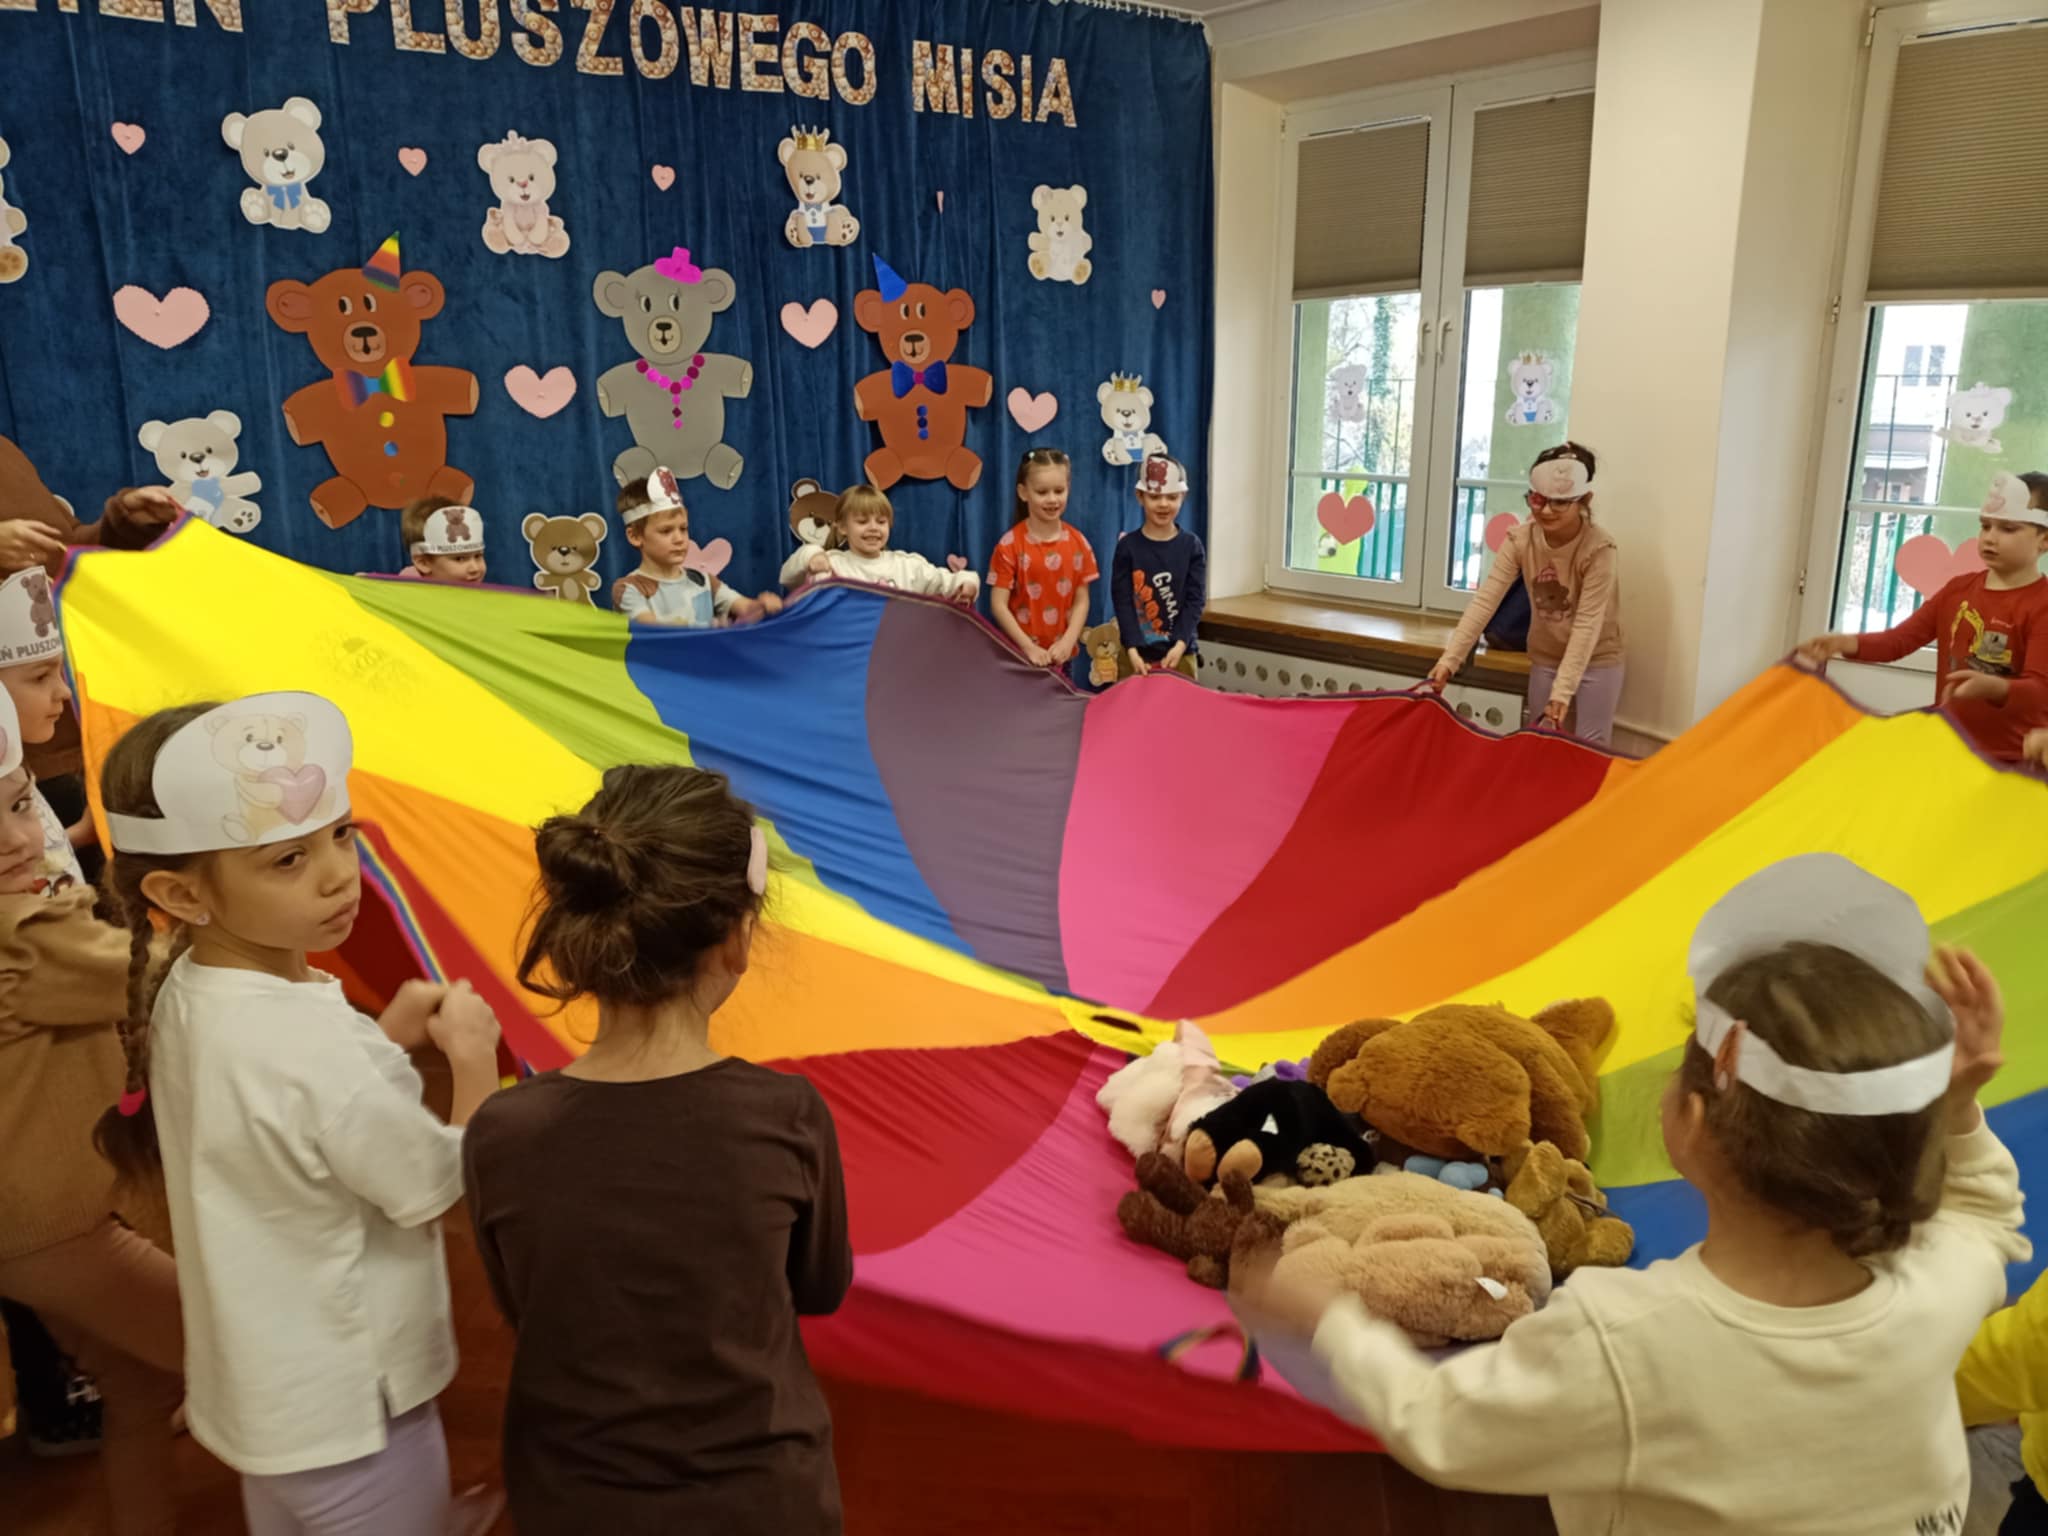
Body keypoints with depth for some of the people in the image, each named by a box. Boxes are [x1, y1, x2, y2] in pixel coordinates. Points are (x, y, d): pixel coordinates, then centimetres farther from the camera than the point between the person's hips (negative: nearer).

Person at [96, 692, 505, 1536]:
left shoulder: (187, 995, -6)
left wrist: (385, 1038, -3)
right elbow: (441, 1188, -22)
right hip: (349, 1412, -8)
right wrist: (474, 1056, -11)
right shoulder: (303, 1042, -34)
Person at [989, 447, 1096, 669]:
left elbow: (1081, 601, 1)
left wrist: (1067, 642, -13)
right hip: (1019, 654, -3)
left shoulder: (1077, 542, 2)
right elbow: (998, 605, -11)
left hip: (1062, 655, 3)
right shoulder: (1010, 545, -8)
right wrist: (1029, 647, -17)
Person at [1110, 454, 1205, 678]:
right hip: (1137, 652, -1)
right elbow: (1122, 601, -7)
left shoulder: (1192, 547, 2)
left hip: (1179, 653, 1)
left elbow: (1194, 601, -3)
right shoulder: (1127, 546, -2)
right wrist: (1132, 650, -19)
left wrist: (1180, 645, -17)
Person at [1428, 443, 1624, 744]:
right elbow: (1485, 600, -19)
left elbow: (1587, 623, -28)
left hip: (1596, 662, -4)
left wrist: (1562, 690, -36)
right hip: (1544, 660, 4)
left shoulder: (1599, 548, -23)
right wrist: (1450, 659, -29)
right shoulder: (1519, 539, -12)